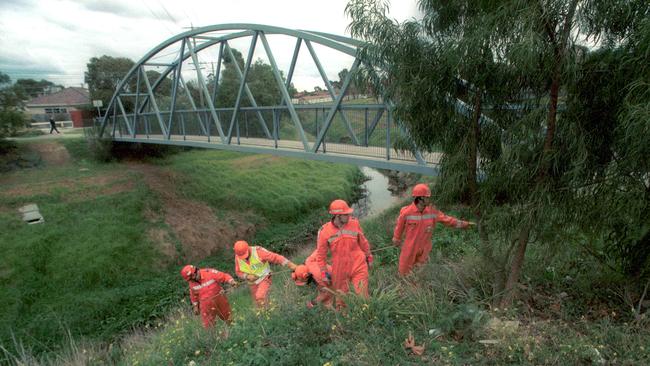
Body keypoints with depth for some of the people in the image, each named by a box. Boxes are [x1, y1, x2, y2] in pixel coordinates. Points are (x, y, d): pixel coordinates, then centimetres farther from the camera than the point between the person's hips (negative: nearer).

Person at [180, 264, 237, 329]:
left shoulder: (210, 273, -20)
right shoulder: (192, 282, -4)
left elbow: (224, 276, -17)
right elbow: (194, 295, 13)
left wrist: (231, 281, -34)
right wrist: (195, 306, 16)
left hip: (220, 300, -2)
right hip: (206, 305, 2)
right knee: (208, 326, 2)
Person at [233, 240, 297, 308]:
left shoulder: (258, 252, -25)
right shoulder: (238, 257, -11)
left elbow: (275, 257, -29)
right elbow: (238, 272, 2)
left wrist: (290, 264, -38)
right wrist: (247, 276, -19)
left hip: (264, 279, -5)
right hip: (253, 283, 5)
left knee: (260, 298, -27)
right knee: (259, 304, 13)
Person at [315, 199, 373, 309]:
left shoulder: (354, 223, -10)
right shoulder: (325, 231, -15)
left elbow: (363, 242, 6)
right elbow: (320, 254, -4)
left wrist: (369, 257, 15)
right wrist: (324, 273, -1)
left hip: (358, 267, 0)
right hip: (339, 270, 0)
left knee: (362, 295, 6)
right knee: (341, 297, 19)